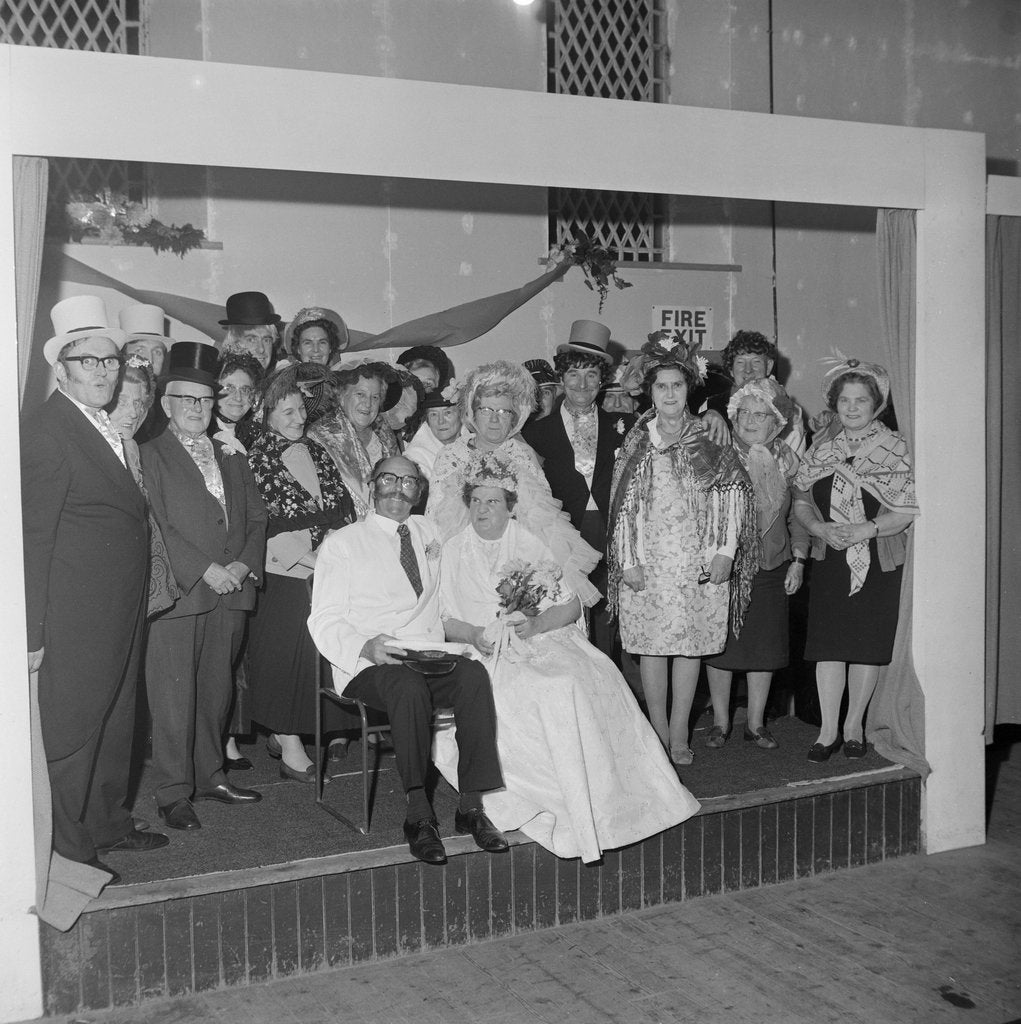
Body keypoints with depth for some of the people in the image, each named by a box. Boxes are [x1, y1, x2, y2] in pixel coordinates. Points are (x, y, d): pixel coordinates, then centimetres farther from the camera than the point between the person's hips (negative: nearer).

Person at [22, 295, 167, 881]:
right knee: (71, 728, 2)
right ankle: (67, 848, 15)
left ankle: (109, 823, 35)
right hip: (76, 618, -9)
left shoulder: (112, 429, 13)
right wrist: (32, 631, -18)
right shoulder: (47, 431, -15)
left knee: (116, 722, 20)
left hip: (122, 613, 9)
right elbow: (32, 538, -17)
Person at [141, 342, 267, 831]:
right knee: (174, 695, -3)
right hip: (177, 592, -5)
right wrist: (205, 569, -15)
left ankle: (209, 775, 25)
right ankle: (173, 793, 4)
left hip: (230, 591, 6)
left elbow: (256, 518, 15)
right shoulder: (150, 456, -1)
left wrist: (244, 565, -3)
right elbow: (155, 527, -10)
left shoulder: (232, 459, 19)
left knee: (216, 690, 12)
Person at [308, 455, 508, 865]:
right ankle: (419, 815, -29)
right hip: (368, 664, -3)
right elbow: (325, 621, 0)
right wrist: (365, 646, -21)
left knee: (473, 674, -30)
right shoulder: (342, 543, 9)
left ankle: (472, 807, -27)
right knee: (409, 687, -37)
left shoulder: (428, 532, 23)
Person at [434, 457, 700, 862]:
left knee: (592, 679, -29)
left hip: (546, 640, 2)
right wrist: (476, 634, -16)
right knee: (547, 691, -33)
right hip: (488, 655, -2)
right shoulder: (455, 551, 9)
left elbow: (571, 606, 6)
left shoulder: (533, 543, 10)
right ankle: (566, 805, -23)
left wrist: (536, 624, -13)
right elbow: (446, 620, 4)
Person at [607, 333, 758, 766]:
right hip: (649, 563, 0)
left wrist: (725, 551, -6)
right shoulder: (635, 443, 5)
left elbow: (732, 494, 2)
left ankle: (679, 736, 13)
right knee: (652, 648, 2)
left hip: (701, 563, 0)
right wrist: (628, 560, -3)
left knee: (691, 645, 3)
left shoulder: (709, 440, 4)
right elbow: (623, 504, 4)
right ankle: (659, 735, 13)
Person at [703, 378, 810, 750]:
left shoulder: (785, 462, 5)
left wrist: (799, 559, 7)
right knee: (720, 646, 4)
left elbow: (797, 515, 13)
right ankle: (720, 722, 19)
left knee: (765, 649, 7)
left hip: (772, 569, 3)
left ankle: (756, 723, 21)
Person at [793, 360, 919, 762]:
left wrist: (865, 528, -18)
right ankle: (828, 730, 6)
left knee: (868, 645, 5)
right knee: (828, 644, -2)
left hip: (879, 562, -2)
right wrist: (822, 528, -10)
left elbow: (907, 512, -6)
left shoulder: (895, 448, -2)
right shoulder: (822, 449, 8)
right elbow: (801, 503, 10)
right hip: (829, 560, 2)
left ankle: (854, 725, 20)